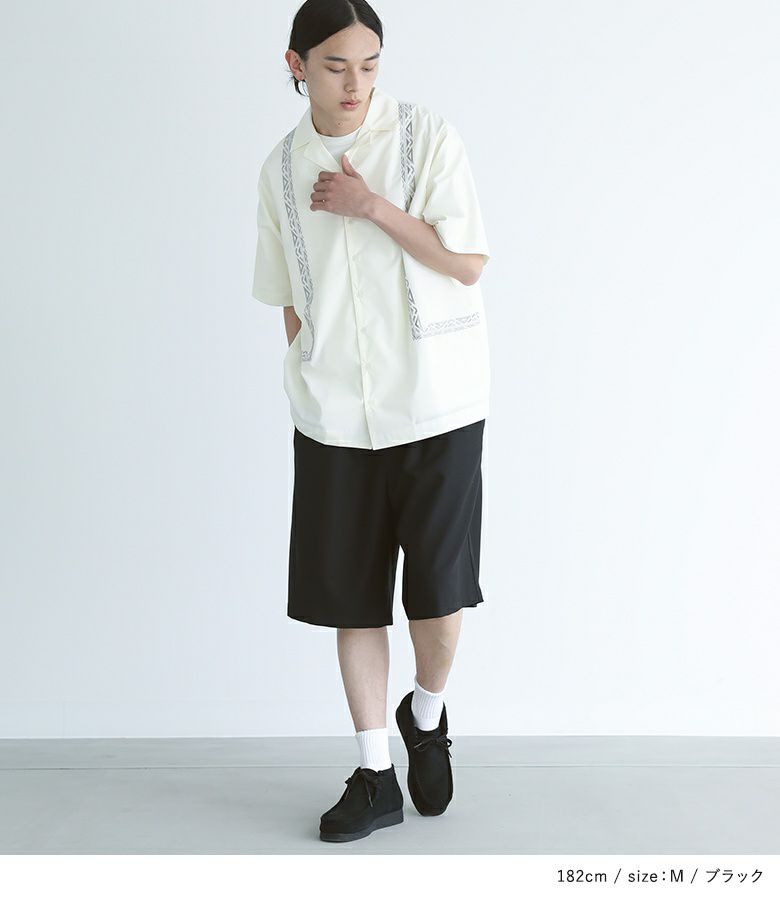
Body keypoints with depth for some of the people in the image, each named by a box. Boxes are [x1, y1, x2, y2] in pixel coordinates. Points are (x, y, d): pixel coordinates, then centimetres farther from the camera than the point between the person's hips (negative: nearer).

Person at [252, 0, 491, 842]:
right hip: (334, 417, 3)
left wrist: (372, 206, -13)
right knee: (350, 595, 6)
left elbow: (468, 263, -7)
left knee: (438, 590, -2)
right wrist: (304, 391, 10)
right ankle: (374, 776, 20)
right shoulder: (280, 171, 7)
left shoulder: (428, 137, -3)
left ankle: (427, 713, 30)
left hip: (433, 404, -3)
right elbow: (291, 300, 13)